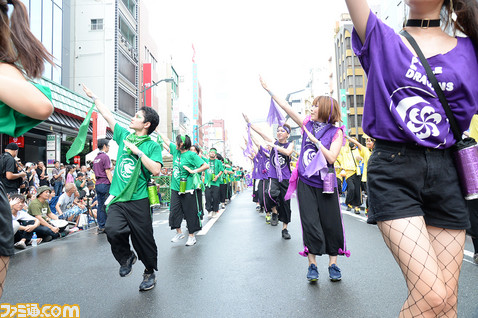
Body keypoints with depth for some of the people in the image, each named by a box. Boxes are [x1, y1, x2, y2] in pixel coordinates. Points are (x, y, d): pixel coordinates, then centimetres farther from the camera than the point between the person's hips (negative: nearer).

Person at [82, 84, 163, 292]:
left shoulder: (152, 146, -4)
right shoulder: (124, 136, 11)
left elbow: (156, 170, -18)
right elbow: (108, 115, 21)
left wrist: (138, 151, -16)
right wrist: (93, 97, 28)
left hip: (138, 200, -4)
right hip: (117, 199, 4)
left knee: (143, 239, 3)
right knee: (113, 230, -16)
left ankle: (150, 273, 27)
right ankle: (126, 257, 15)